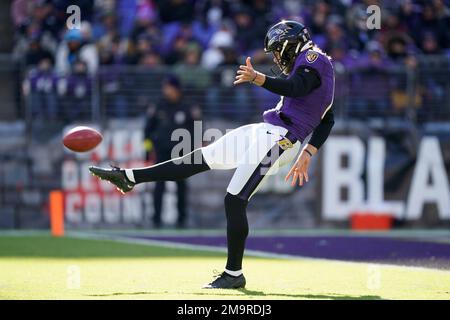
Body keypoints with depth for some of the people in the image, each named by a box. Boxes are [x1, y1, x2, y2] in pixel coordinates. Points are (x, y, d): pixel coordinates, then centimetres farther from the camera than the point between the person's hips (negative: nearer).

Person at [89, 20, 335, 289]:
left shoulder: (313, 59, -6)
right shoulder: (317, 66, 23)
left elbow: (295, 88, -28)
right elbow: (327, 121, 22)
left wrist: (257, 78, -38)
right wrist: (306, 154, 17)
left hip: (277, 139, -10)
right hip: (266, 132, 10)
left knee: (235, 200, -12)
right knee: (201, 158, 13)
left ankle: (234, 274, -5)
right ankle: (129, 177, 18)